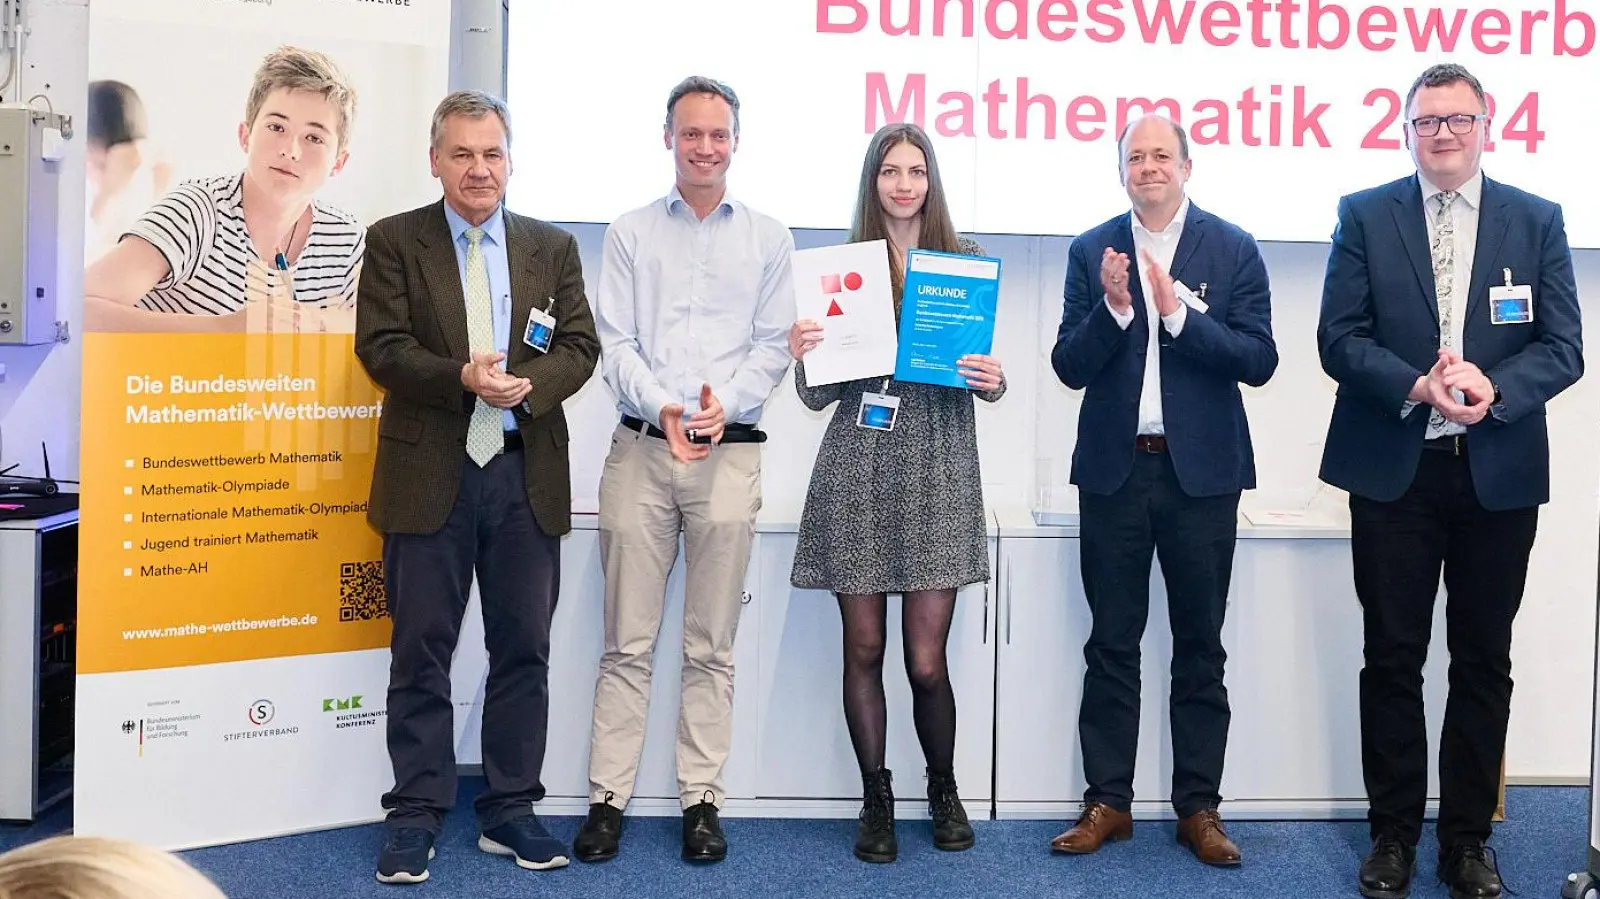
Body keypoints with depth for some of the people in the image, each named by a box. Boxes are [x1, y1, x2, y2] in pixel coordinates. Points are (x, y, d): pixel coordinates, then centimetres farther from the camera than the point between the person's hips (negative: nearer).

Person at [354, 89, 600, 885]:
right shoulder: (394, 241, 4)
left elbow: (580, 347, 4)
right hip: (429, 475, -2)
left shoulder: (553, 246, 11)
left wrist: (531, 384, -16)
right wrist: (461, 378, -22)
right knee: (421, 653, 4)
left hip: (528, 474, 3)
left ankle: (510, 812, 19)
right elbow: (381, 346, -6)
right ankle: (416, 816, 14)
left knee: (523, 649, 7)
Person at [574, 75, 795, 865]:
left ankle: (701, 801, 12)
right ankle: (607, 799, 8)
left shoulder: (767, 238, 11)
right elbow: (613, 342, 3)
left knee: (711, 646, 4)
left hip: (729, 451, 0)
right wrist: (661, 407, -14)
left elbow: (772, 346, 5)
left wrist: (724, 402, -12)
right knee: (626, 641, 1)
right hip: (640, 446, 0)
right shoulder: (630, 234, 10)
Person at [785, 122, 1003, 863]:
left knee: (926, 661, 1)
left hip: (939, 472, 0)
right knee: (863, 650, 6)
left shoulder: (969, 264, 7)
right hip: (856, 471, 1)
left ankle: (944, 789, 26)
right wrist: (802, 355, -14)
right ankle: (876, 799, 22)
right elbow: (818, 394, 6)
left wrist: (994, 381, -11)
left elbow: (986, 376, 11)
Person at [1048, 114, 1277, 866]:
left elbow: (1258, 361, -8)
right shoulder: (1091, 250, 4)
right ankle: (1108, 801, 18)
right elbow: (1069, 367, -1)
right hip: (1114, 470, 1)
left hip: (1200, 471, -1)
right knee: (1111, 643, 8)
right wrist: (1112, 308, -18)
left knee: (1200, 647, 7)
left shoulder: (1233, 250, -1)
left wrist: (1179, 313, -19)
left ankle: (1198, 807, 17)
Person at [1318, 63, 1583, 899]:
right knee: (1392, 658, 7)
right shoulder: (1364, 215, 2)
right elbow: (1340, 338, -4)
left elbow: (1563, 348, 0)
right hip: (1393, 469, -1)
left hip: (1499, 473, 1)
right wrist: (1417, 388, -20)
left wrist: (1492, 387, -19)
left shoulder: (1537, 220, 4)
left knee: (1484, 663, 9)